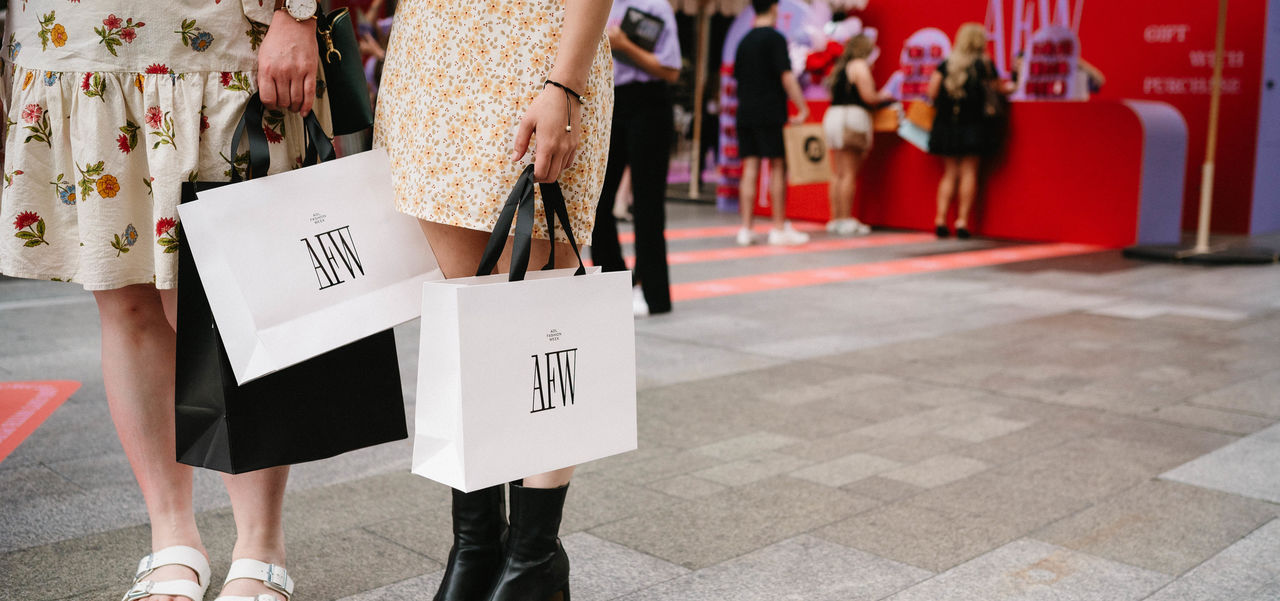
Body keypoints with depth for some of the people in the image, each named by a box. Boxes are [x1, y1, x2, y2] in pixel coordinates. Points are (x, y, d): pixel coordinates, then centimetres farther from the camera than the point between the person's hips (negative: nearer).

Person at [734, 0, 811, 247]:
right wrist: (803, 108, -11)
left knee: (750, 168, 5)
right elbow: (786, 76, -13)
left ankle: (746, 229, 2)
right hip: (770, 114, -6)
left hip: (745, 114, 6)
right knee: (778, 167, 1)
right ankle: (779, 229, 3)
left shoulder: (744, 41, 14)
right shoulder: (774, 37, -7)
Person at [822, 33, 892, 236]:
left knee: (838, 174, 9)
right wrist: (884, 97, 7)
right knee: (850, 173, -7)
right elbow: (868, 96, -13)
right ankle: (846, 221, -7)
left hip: (833, 115, 8)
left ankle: (836, 219, 9)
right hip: (852, 117, -8)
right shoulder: (859, 65, -6)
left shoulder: (840, 67, 18)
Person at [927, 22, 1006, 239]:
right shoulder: (984, 63, -2)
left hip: (947, 124, 3)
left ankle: (941, 220, 1)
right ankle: (962, 221, -4)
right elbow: (997, 90, 6)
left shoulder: (946, 63, 6)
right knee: (969, 172, 1)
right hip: (973, 125, -3)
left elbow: (932, 92, -1)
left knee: (949, 173, 9)